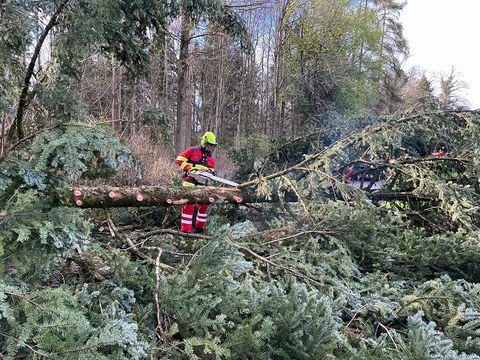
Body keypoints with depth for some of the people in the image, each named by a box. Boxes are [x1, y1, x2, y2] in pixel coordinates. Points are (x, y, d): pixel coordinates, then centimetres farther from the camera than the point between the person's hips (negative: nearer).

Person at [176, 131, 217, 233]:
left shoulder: (211, 158, 16)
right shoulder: (192, 151, 0)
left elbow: (211, 171, 16)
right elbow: (180, 159, -5)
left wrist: (210, 172, -9)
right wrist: (189, 168, -15)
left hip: (202, 184, 6)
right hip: (190, 181, -6)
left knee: (204, 205, 7)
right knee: (189, 204, -11)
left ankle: (200, 228, 23)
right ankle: (185, 229, -10)